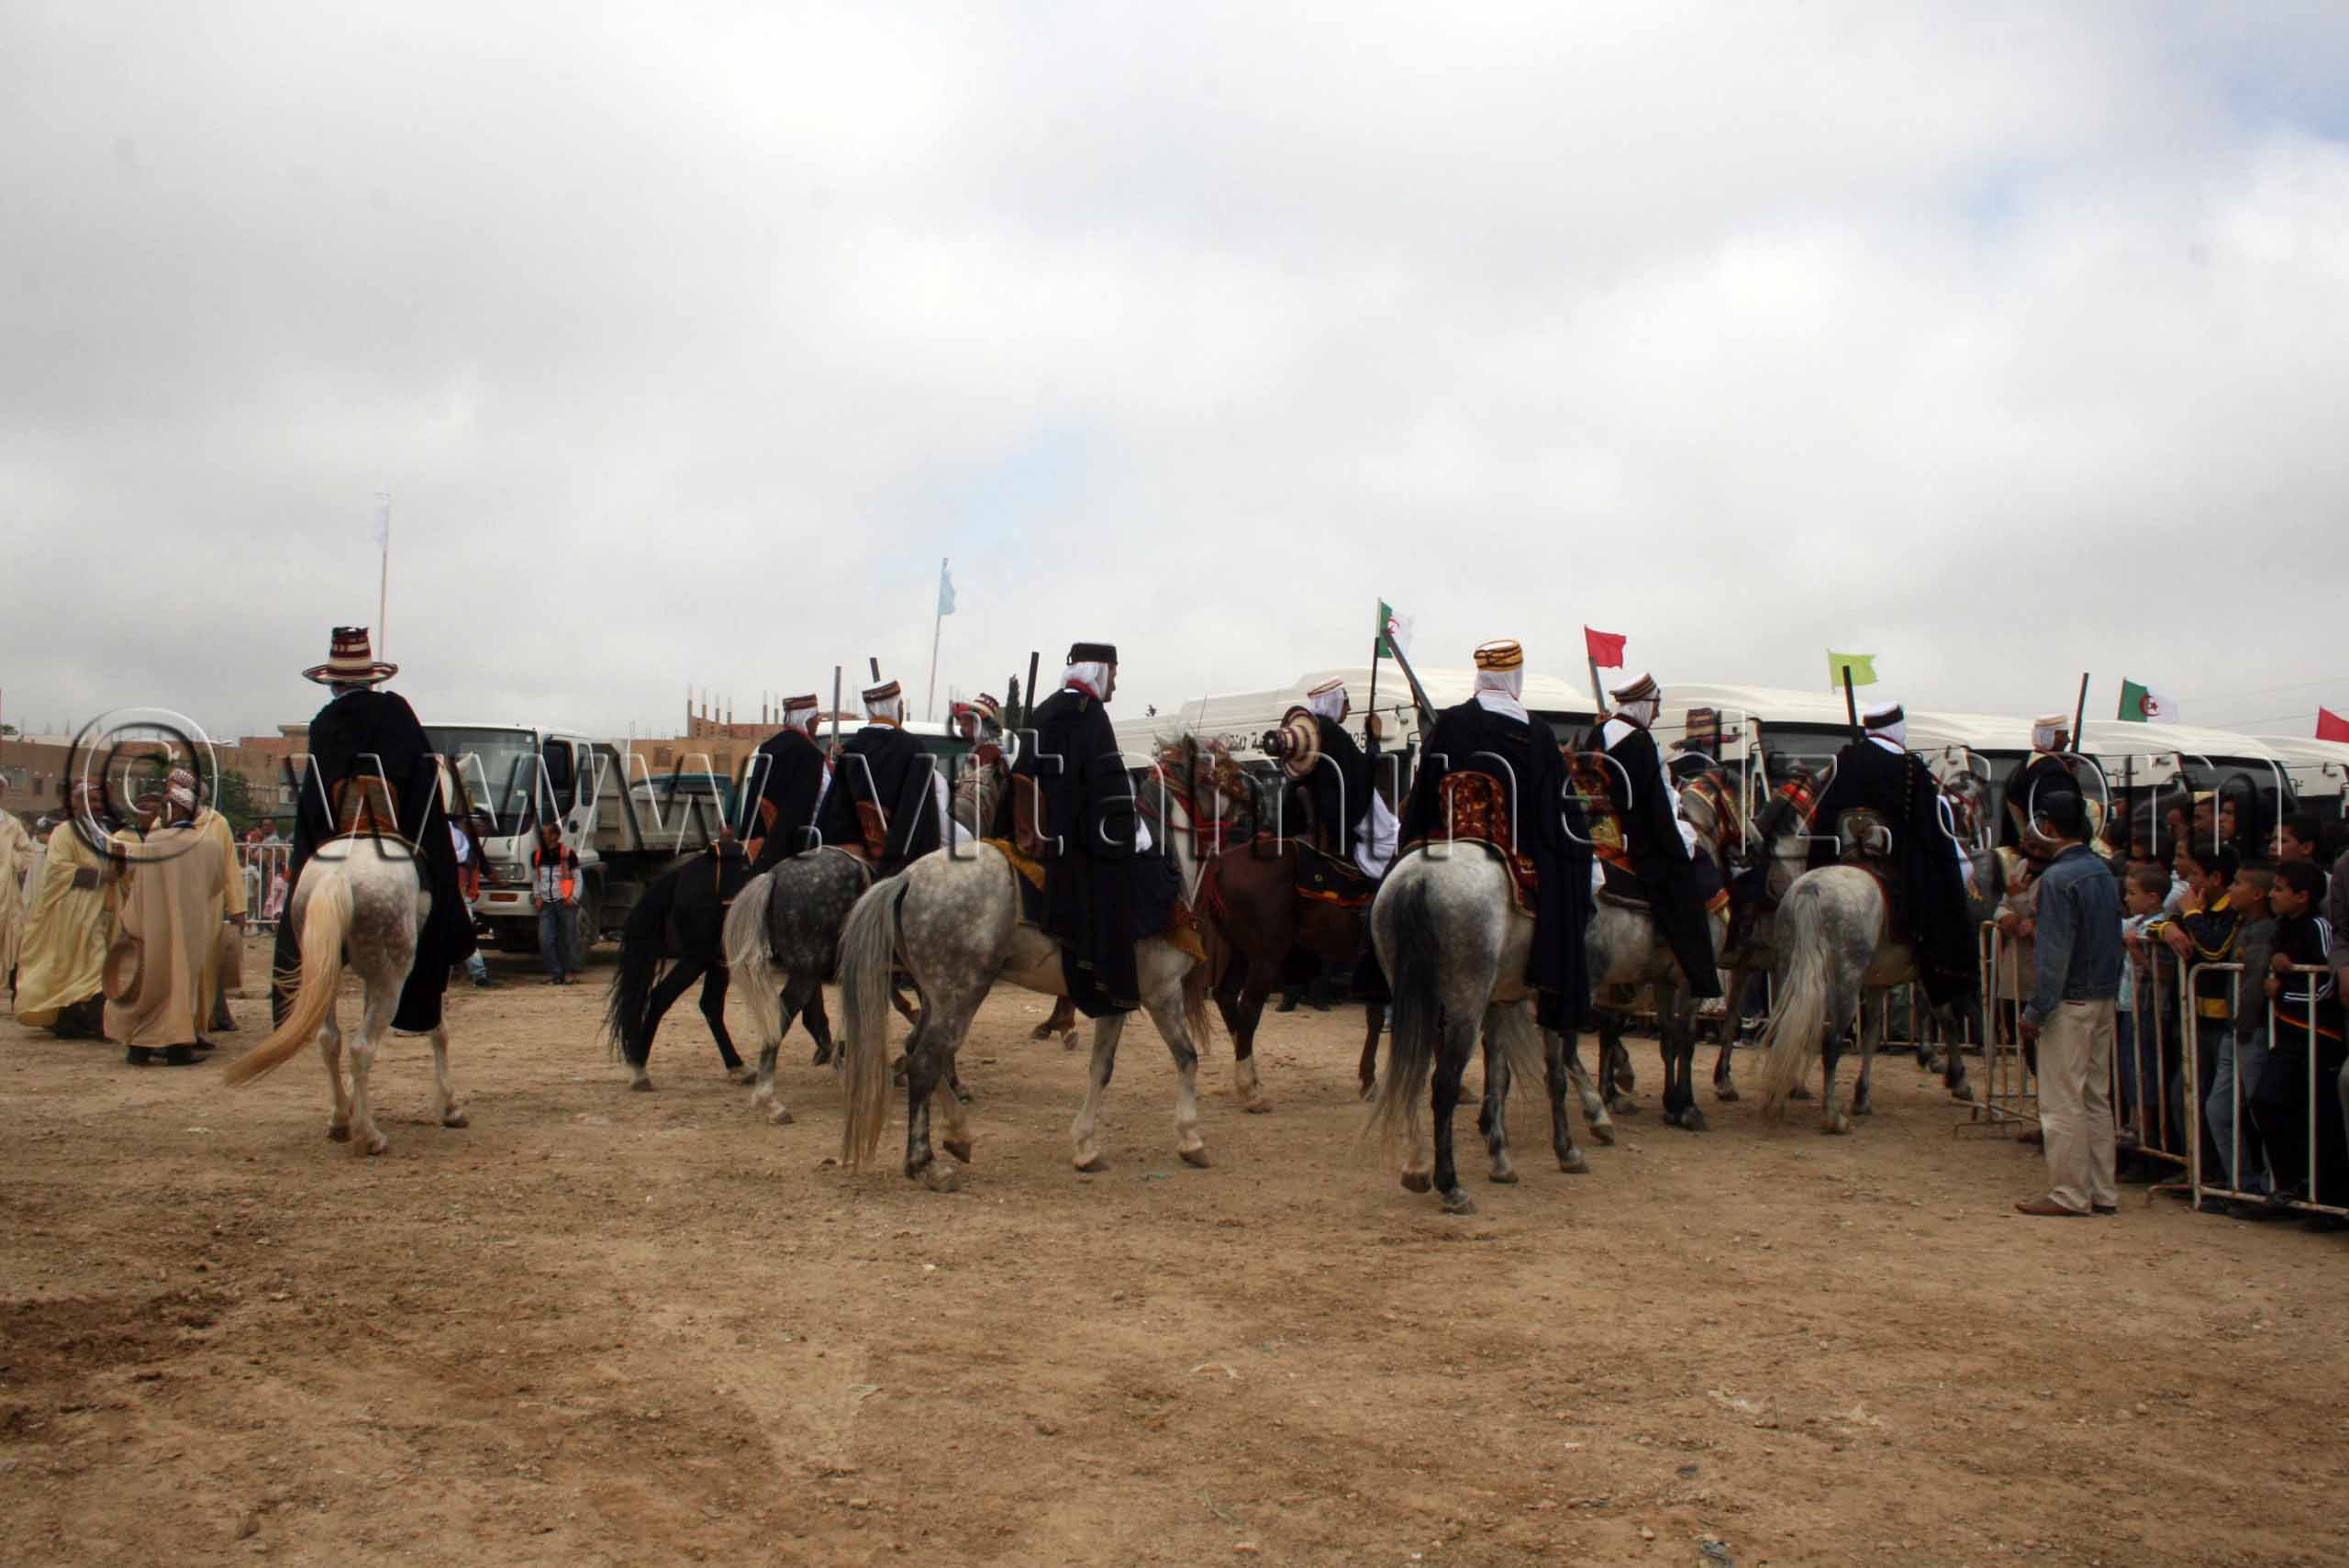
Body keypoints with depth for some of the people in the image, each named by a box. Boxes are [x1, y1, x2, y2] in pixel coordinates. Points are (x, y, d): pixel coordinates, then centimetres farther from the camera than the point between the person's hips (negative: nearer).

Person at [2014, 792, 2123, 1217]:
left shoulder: (2058, 878, -16)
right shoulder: (2103, 871, 10)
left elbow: (2054, 954, -19)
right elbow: (2113, 939, 14)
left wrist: (2035, 1011, -16)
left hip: (2070, 1003, -9)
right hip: (2104, 999, 9)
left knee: (2062, 1101, -2)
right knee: (2096, 1098, 14)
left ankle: (2069, 1195, 2)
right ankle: (2102, 1192, 18)